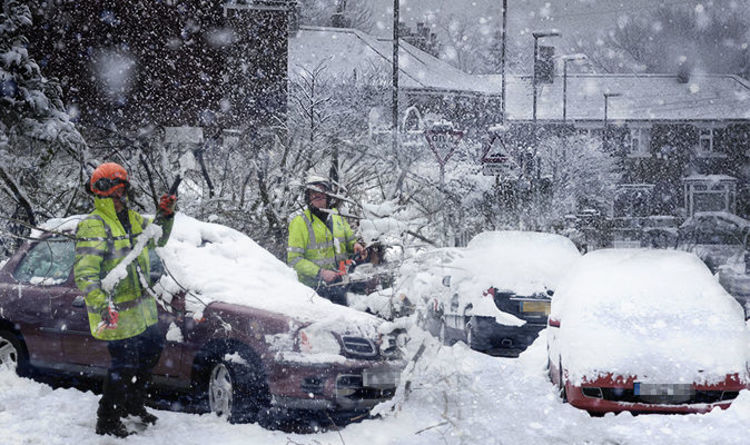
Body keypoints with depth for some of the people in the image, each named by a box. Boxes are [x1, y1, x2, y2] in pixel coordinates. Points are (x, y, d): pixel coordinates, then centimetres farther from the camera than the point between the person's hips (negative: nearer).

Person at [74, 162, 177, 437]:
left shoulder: (132, 219, 11)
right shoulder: (93, 226, -16)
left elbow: (156, 238, 28)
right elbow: (84, 273, -23)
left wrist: (165, 216, 8)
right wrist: (102, 304, -35)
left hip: (141, 307, 9)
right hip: (117, 315, -9)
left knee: (153, 350, 21)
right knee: (124, 366, -6)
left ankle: (133, 403, 39)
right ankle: (107, 422, 10)